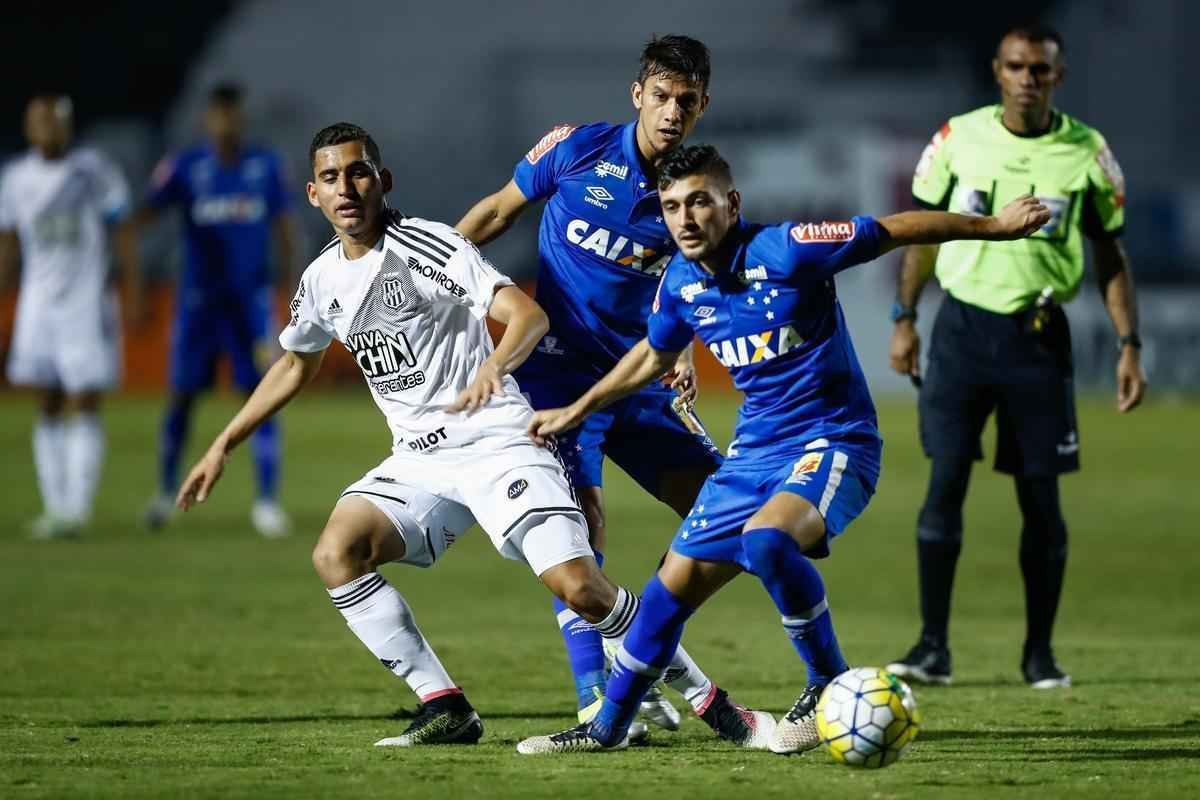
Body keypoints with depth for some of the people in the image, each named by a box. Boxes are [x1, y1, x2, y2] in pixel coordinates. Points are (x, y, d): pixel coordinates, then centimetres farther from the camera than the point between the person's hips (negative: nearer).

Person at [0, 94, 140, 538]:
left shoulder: (94, 170, -4)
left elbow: (121, 235, -1)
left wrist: (135, 294, -6)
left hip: (88, 304, -4)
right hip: (38, 306, 4)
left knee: (84, 406, -7)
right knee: (49, 407, 5)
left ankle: (77, 509, -10)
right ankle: (56, 508, 10)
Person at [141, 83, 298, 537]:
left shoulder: (266, 167, 0)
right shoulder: (184, 169, -5)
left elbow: (282, 227, 8)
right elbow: (144, 216, -6)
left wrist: (288, 281, 6)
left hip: (251, 300, 1)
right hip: (198, 299, -1)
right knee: (183, 395, 7)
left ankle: (267, 501, -6)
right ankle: (166, 491, 26)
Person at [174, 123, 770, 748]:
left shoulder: (426, 246, -12)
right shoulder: (321, 281, 8)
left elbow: (528, 314, -22)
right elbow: (296, 366, 28)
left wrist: (495, 365, -43)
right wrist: (223, 445, 27)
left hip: (494, 440, -6)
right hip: (417, 459, 7)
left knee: (578, 586, -20)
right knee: (335, 554, -17)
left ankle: (698, 689, 2)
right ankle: (446, 710, -12)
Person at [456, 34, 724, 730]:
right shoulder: (576, 149, -8)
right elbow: (500, 211, 6)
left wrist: (685, 360, -12)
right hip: (560, 370, -4)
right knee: (581, 510, -21)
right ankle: (595, 695, -19)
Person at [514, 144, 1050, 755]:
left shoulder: (785, 250, -18)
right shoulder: (680, 284, 2)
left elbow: (897, 230, -12)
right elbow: (653, 356, 23)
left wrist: (994, 226, -12)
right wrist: (577, 410, 28)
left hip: (833, 441, -7)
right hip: (756, 449, 7)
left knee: (765, 538, -35)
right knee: (673, 585, 7)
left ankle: (831, 687, -17)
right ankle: (606, 728, 22)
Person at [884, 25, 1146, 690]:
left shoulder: (1086, 153, 0)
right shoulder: (959, 138, 1)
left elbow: (1111, 255, 6)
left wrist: (1129, 346, 0)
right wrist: (904, 318, 7)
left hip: (1038, 336, 0)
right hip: (962, 327, 0)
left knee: (1041, 497, 1)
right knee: (944, 481, -8)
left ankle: (1039, 652, 12)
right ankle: (933, 646, -3)